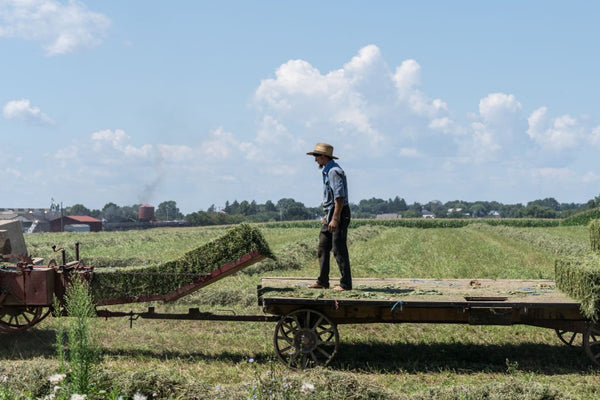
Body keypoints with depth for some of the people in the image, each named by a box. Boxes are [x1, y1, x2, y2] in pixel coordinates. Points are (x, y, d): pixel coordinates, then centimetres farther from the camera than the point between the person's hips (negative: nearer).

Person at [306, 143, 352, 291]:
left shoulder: (334, 171, -16)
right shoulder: (327, 171, 17)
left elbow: (340, 197, -23)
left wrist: (335, 219, -26)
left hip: (339, 213, -11)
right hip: (330, 214, 11)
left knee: (339, 249, -7)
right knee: (323, 247, 12)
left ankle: (345, 283, -1)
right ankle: (322, 281, 18)